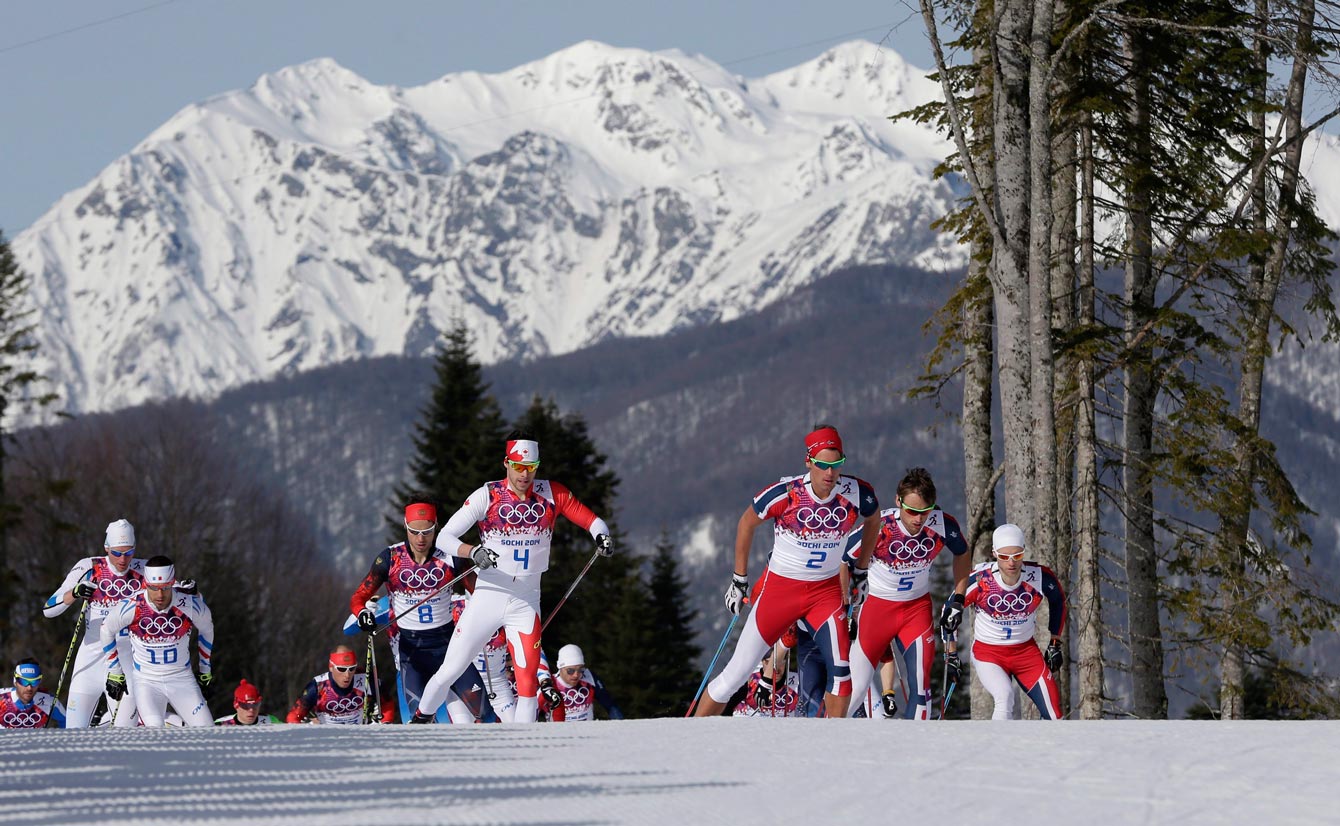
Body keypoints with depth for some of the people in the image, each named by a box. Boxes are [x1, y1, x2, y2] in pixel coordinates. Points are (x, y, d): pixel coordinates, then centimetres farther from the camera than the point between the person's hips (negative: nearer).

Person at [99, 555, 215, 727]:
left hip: (182, 680, 2)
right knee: (154, 729, -27)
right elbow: (107, 630, 2)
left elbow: (206, 628, 10)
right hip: (146, 681, -2)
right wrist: (114, 673, 6)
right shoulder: (131, 607, -18)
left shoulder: (191, 605, -13)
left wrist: (205, 669, 17)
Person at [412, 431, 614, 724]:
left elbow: (591, 520, 3)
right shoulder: (488, 495, -8)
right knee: (451, 670, 1)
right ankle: (421, 719, 24)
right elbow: (444, 537, -10)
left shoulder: (552, 494, -1)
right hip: (488, 597, -1)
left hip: (526, 602, 1)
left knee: (528, 682, -7)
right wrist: (473, 552, -29)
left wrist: (601, 536, -20)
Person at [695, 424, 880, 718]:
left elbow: (873, 519, 12)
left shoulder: (857, 494, -14)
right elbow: (747, 524, -1)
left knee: (841, 669, -19)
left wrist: (861, 572, 17)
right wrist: (739, 580, 6)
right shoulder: (784, 494, -21)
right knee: (736, 674, 1)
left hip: (827, 591, 2)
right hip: (779, 588, -2)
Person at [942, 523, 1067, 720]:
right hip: (987, 652, -3)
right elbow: (949, 612, -6)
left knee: (1052, 709, -5)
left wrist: (1055, 645, 10)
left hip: (1026, 650, 3)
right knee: (1005, 696, -29)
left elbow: (1058, 600, 8)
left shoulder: (1039, 577, -15)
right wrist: (951, 653, -4)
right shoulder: (980, 580, -22)